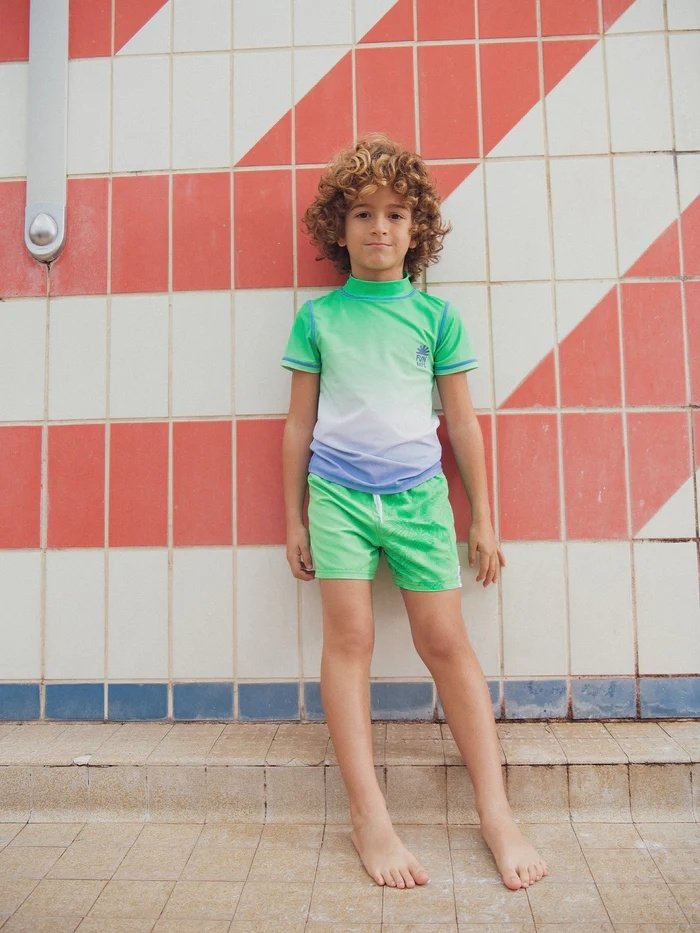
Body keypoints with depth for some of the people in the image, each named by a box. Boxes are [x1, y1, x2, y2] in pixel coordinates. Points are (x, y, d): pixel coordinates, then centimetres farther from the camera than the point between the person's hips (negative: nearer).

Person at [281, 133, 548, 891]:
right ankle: (368, 814, 8)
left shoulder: (436, 315, 8)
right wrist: (293, 518, 8)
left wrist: (482, 518, 8)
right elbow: (299, 423, 9)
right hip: (338, 493, 0)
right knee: (349, 638, -2)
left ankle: (496, 813, 12)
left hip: (418, 494, 0)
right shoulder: (317, 317, 7)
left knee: (446, 642, 2)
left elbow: (462, 423, 9)